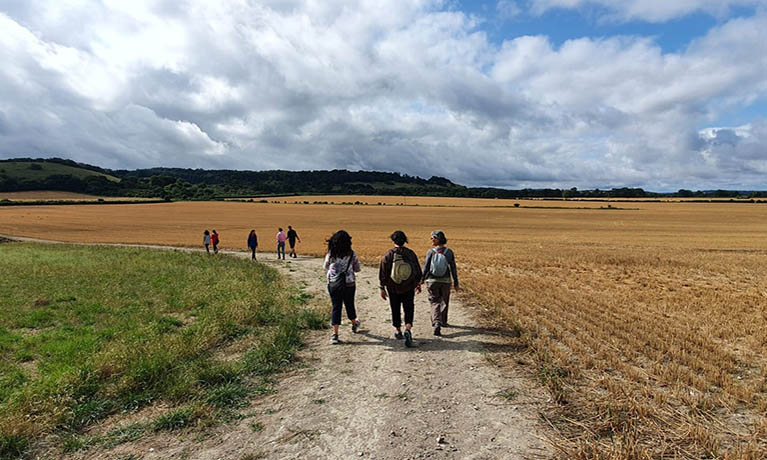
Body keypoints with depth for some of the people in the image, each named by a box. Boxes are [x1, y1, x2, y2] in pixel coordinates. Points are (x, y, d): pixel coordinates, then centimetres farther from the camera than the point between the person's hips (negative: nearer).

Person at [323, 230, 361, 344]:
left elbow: (326, 269, 5)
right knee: (350, 305, 18)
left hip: (333, 284, 1)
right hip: (348, 284, -1)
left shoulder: (330, 254, -4)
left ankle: (335, 334, 0)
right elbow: (357, 269, -1)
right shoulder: (351, 254, -8)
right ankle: (354, 324, 43)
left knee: (336, 307, 5)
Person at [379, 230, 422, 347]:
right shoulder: (410, 253, -3)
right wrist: (418, 284, 20)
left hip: (393, 289, 0)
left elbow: (383, 273, -8)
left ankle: (398, 331, 28)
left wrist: (382, 288, -1)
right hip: (408, 288, 0)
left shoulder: (388, 254, -8)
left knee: (395, 310, 16)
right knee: (409, 310, 6)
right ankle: (408, 329, -17)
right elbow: (418, 271, 5)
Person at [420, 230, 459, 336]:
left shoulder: (431, 252, -11)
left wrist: (421, 280, 0)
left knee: (435, 303, 5)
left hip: (432, 281, -2)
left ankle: (437, 324, -14)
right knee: (444, 301, 22)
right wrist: (456, 283, 3)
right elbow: (453, 269, -4)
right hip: (445, 281, 2)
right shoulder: (449, 252, -6)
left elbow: (426, 268, -11)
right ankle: (443, 322, 38)